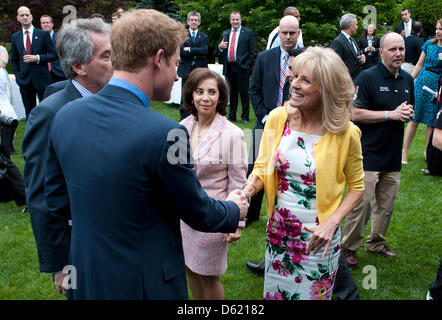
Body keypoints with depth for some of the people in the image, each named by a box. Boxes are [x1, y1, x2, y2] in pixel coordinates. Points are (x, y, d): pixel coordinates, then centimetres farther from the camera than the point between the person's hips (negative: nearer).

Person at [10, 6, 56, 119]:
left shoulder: (43, 34, 1)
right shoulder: (15, 37, 11)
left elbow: (54, 55, -1)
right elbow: (14, 60, 16)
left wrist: (37, 58, -13)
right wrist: (18, 76, 4)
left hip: (41, 78, -3)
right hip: (24, 80, 3)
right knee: (29, 111, 8)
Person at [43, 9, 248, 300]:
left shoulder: (65, 115, -7)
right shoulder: (164, 135, -26)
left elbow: (56, 200, 4)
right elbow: (200, 214, -12)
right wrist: (235, 210, 9)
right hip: (145, 284, -6)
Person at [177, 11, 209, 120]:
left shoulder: (204, 37, 12)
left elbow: (205, 51, -6)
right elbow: (181, 52, -6)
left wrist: (189, 49, -9)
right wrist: (196, 55, -9)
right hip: (186, 71, -1)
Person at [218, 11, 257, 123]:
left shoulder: (248, 33, 3)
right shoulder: (225, 33, 15)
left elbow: (253, 52, -1)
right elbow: (220, 52, 17)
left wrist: (247, 65, -10)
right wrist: (220, 47, -5)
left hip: (242, 68, -4)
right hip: (229, 68, 4)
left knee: (244, 93, 0)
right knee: (232, 93, 11)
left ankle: (245, 117, 8)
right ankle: (232, 116, 20)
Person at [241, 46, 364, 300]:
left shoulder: (346, 134, -15)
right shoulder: (277, 118, -8)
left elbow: (356, 186, -2)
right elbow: (262, 167, 1)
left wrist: (332, 222, -16)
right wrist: (247, 189, -20)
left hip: (318, 236, -3)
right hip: (279, 230, 3)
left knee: (313, 294, 16)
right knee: (274, 293, 19)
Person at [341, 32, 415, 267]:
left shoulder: (407, 80, 11)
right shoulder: (367, 77, -10)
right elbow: (356, 114, -15)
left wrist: (408, 114, -3)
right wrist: (391, 114, -17)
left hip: (393, 156, 7)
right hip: (368, 154, -6)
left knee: (387, 204, 14)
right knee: (362, 203, -4)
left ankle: (376, 243, 32)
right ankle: (348, 247, 12)